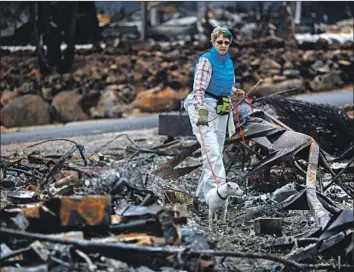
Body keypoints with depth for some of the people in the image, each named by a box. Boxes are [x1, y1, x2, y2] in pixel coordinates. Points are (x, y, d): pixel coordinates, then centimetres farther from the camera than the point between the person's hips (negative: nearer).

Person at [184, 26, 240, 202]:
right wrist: (202, 112, -27)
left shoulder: (228, 62, 13)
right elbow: (199, 88, -18)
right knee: (212, 152, -18)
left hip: (221, 110, 8)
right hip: (204, 108, -8)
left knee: (217, 153, 9)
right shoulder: (206, 60, -11)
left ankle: (203, 193, 17)